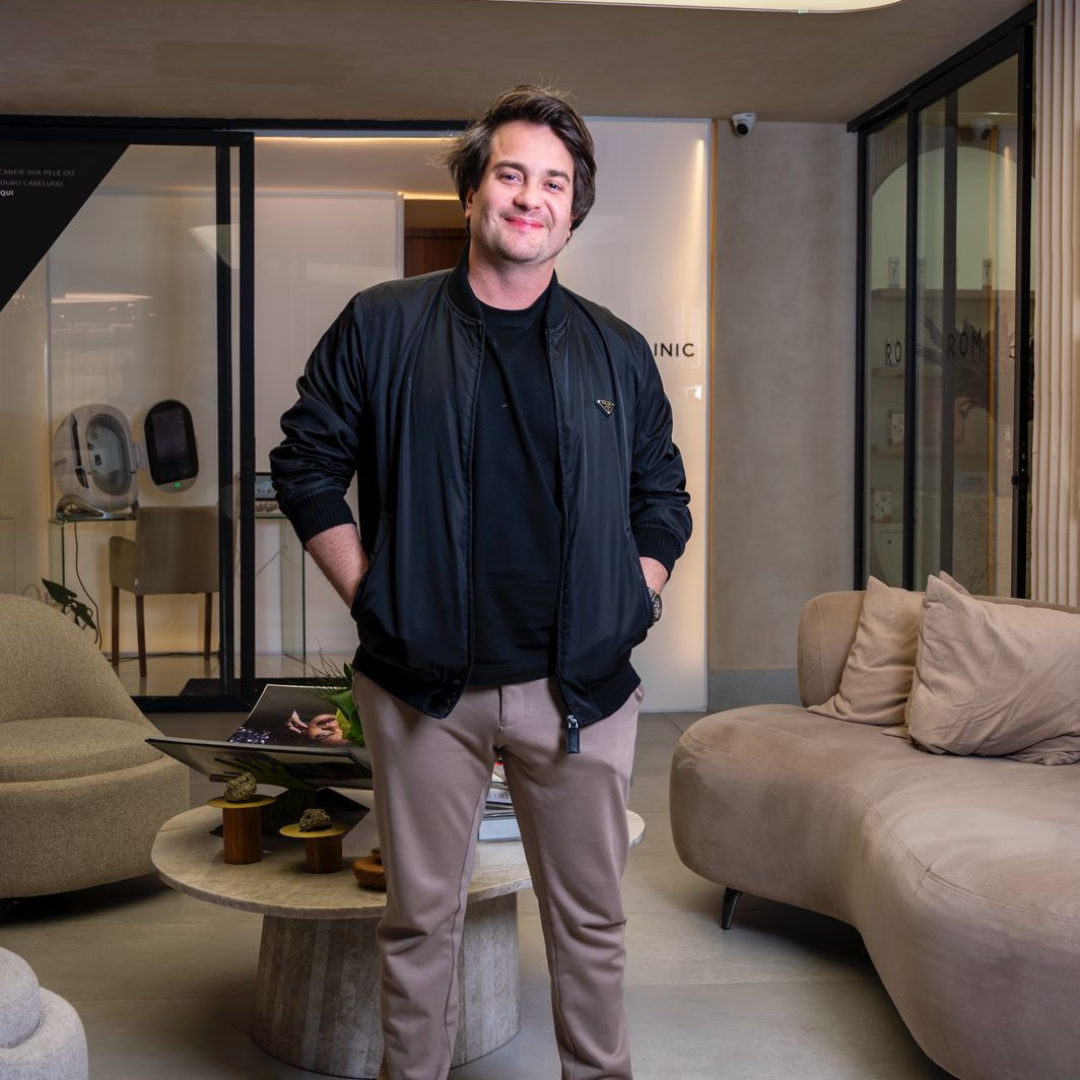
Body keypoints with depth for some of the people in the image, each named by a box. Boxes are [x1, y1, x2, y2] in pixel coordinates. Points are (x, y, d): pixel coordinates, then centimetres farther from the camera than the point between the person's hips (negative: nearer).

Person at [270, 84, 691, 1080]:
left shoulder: (617, 352, 9)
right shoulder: (380, 327, 3)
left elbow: (663, 496, 16)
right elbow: (307, 465, 5)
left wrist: (630, 606, 3)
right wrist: (370, 597, -2)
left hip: (579, 687, 2)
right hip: (426, 684, -1)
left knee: (590, 919, 12)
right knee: (421, 917, 10)